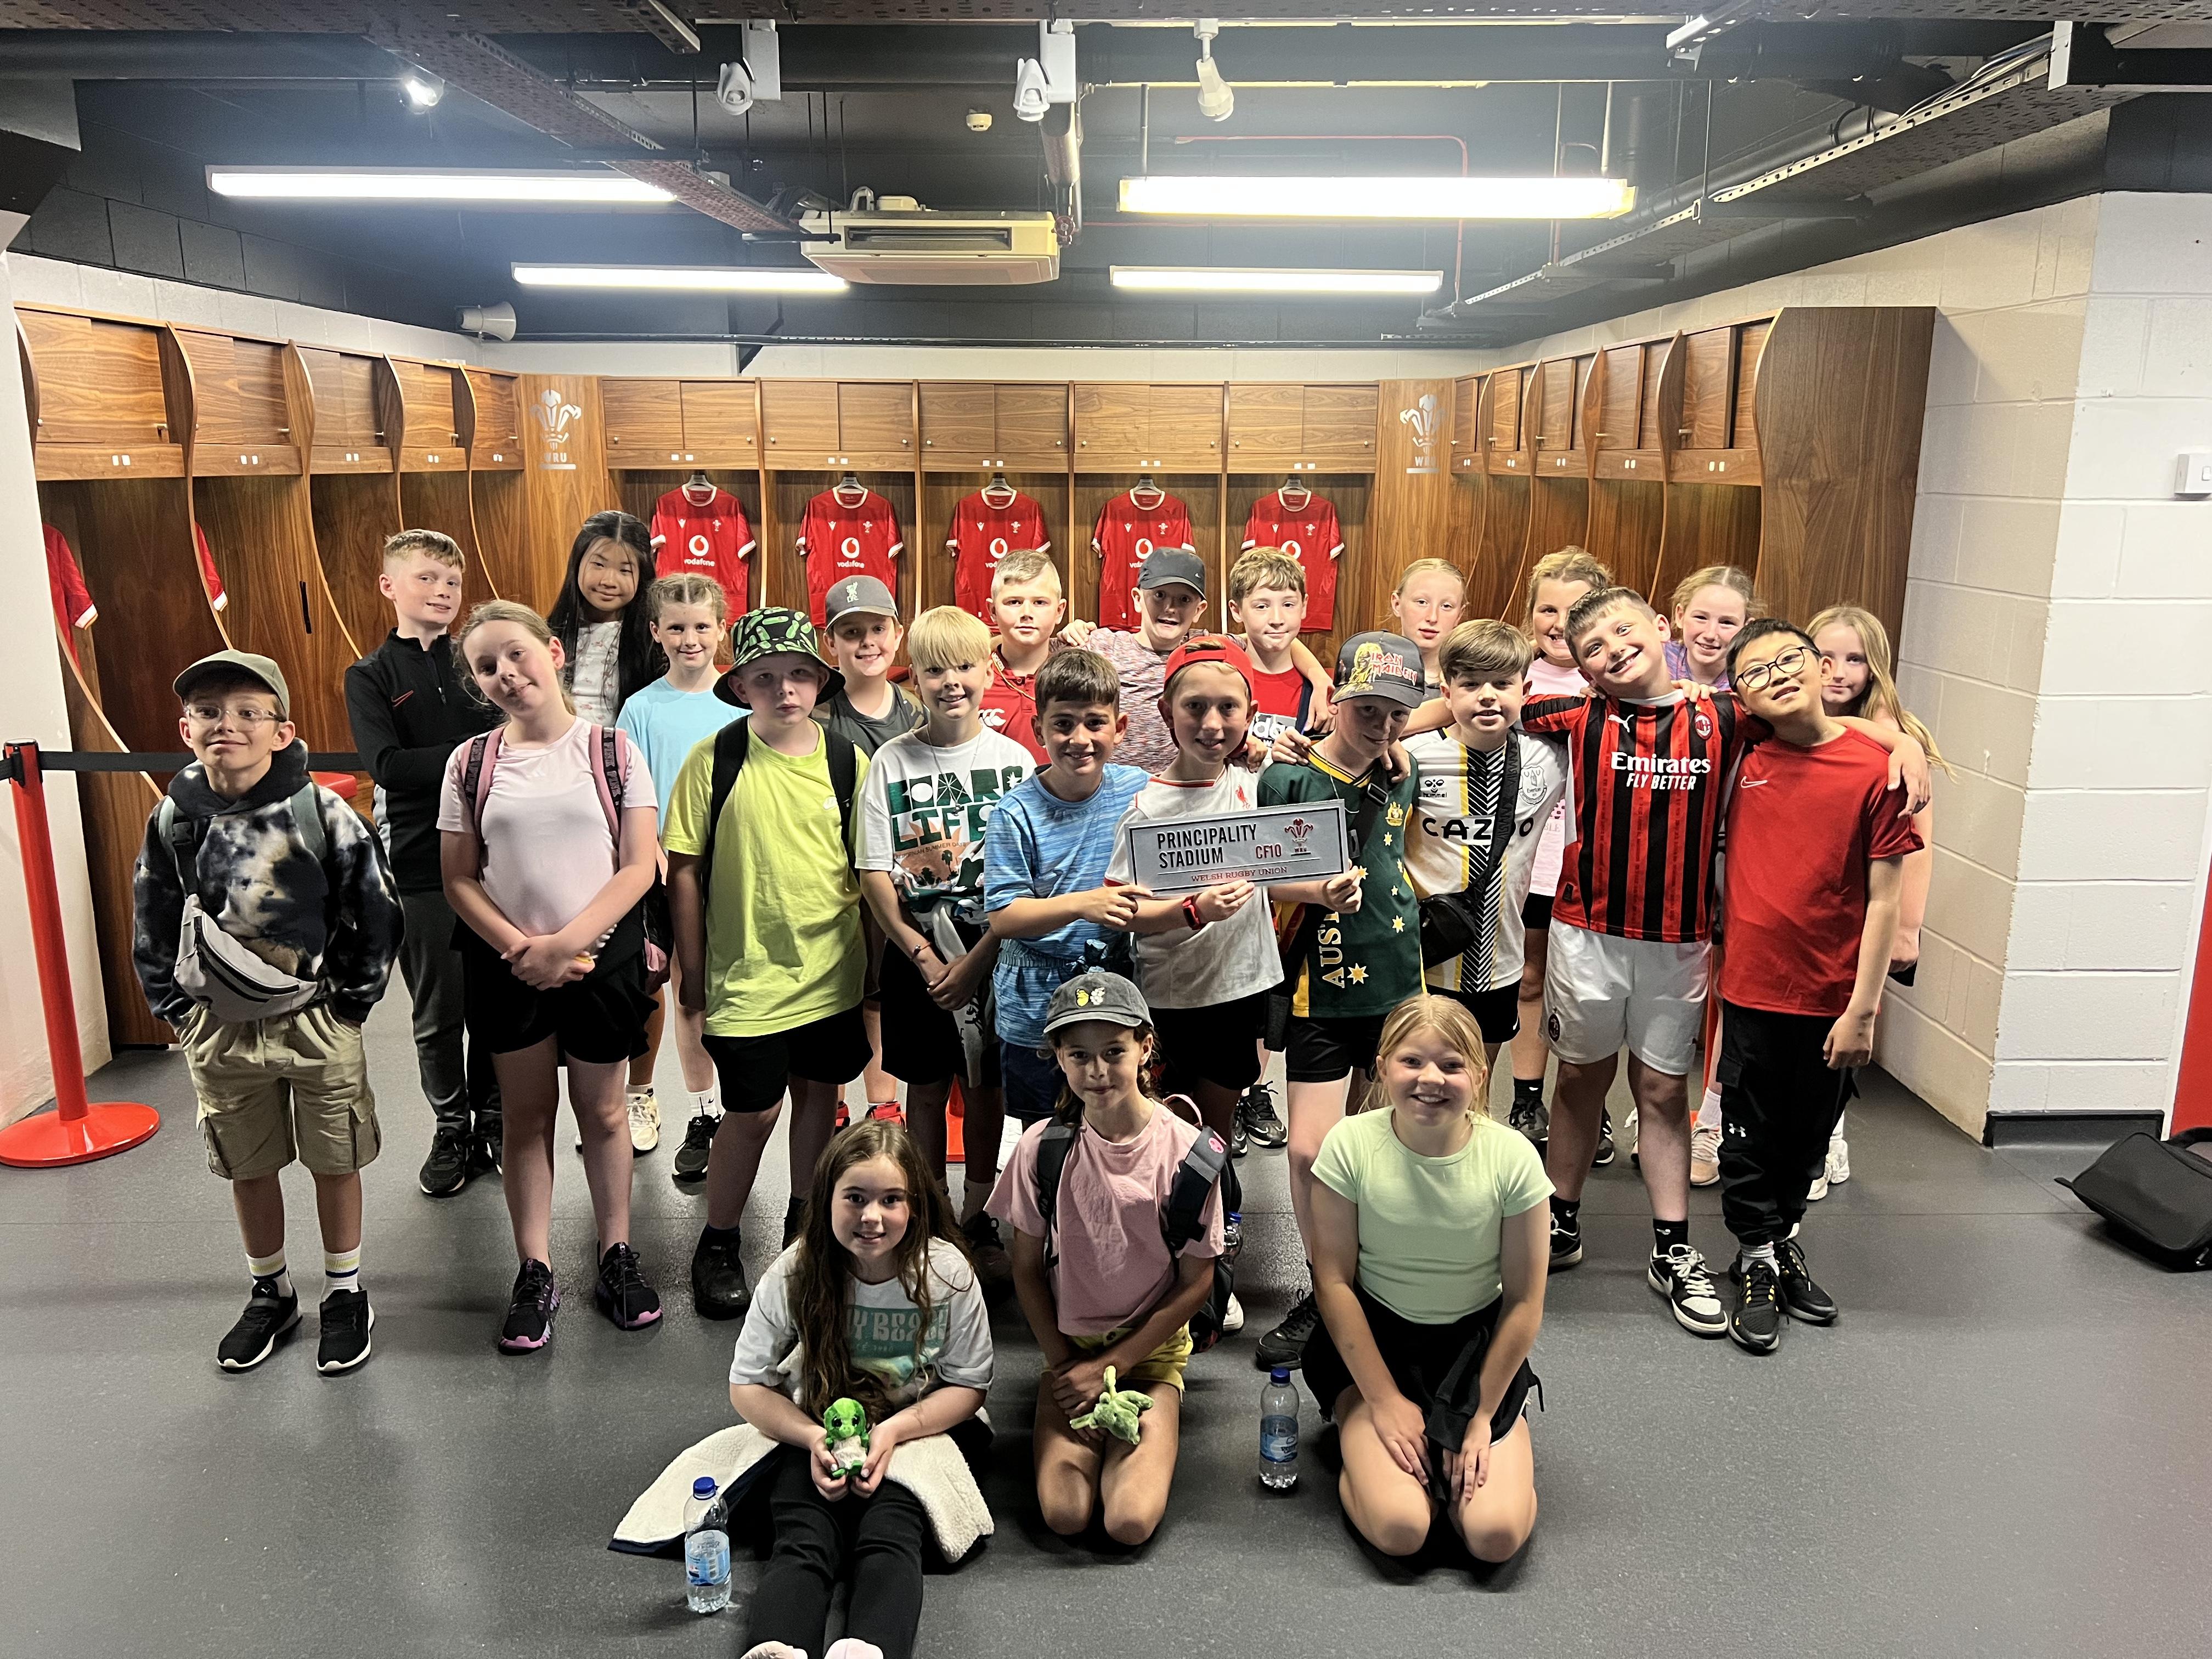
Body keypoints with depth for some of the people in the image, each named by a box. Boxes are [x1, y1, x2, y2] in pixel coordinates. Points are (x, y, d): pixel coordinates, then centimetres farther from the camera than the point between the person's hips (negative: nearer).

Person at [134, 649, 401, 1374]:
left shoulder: (320, 812, -14)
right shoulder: (172, 822, -4)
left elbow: (376, 912, -7)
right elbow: (151, 928, 8)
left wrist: (352, 1002, -5)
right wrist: (177, 1012, 5)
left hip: (317, 1024, -3)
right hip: (217, 1030, 3)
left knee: (334, 1163, 10)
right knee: (248, 1169, 17)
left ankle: (346, 1294, 28)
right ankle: (271, 1294, 36)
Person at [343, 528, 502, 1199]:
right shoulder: (370, 677, 2)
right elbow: (388, 766, -13)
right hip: (421, 867, -1)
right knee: (438, 1012, 9)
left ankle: (494, 1120, 26)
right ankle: (451, 1130, 25)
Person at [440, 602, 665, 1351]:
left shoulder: (612, 751, -4)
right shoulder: (471, 764, 1)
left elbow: (640, 867, -8)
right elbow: (459, 880, 1)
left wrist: (566, 943, -17)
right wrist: (520, 948, -14)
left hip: (602, 957, -1)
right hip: (508, 966, 1)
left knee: (602, 1108, 10)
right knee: (528, 1114, 10)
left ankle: (616, 1255, 25)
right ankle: (535, 1272, 21)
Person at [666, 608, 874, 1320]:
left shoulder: (848, 760, -3)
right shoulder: (715, 759, -10)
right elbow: (684, 866, -4)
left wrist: (876, 959, 7)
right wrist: (691, 965, -3)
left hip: (831, 969, 3)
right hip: (746, 971, -3)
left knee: (819, 1094, 16)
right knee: (753, 1112, 2)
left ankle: (805, 1224, 37)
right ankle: (717, 1247, 25)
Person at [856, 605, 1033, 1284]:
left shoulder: (1015, 761, -3)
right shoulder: (892, 762, -2)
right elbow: (874, 873, -4)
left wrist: (977, 959, -12)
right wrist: (923, 955, -11)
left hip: (996, 949, 0)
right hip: (916, 951, 0)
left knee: (986, 1087, 10)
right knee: (927, 1087, 10)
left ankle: (977, 1222, 26)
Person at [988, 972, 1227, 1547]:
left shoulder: (1188, 1150, -14)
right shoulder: (1043, 1145, -10)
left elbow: (1196, 1282, -6)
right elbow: (1027, 1268, 2)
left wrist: (1110, 1366, -9)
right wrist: (1064, 1363, -5)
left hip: (1152, 1347, -1)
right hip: (1069, 1345, 1)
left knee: (1130, 1520, -18)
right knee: (1065, 1513, -17)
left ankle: (1158, 1421, 10)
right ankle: (1087, 1413, 11)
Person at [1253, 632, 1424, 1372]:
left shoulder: (1403, 777, 7)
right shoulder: (1288, 778, -7)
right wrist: (1322, 891, -24)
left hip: (1399, 984, 4)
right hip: (1322, 992, -3)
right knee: (1310, 1151, -6)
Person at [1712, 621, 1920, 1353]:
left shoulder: (1875, 767, -11)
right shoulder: (1745, 761, -3)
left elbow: (1883, 899, -10)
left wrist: (1862, 1009, -11)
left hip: (1832, 998, -1)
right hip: (1750, 989, 1)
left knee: (1809, 1133, 17)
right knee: (1751, 1134, 11)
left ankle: (1783, 1240, 39)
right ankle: (1757, 1263, 29)